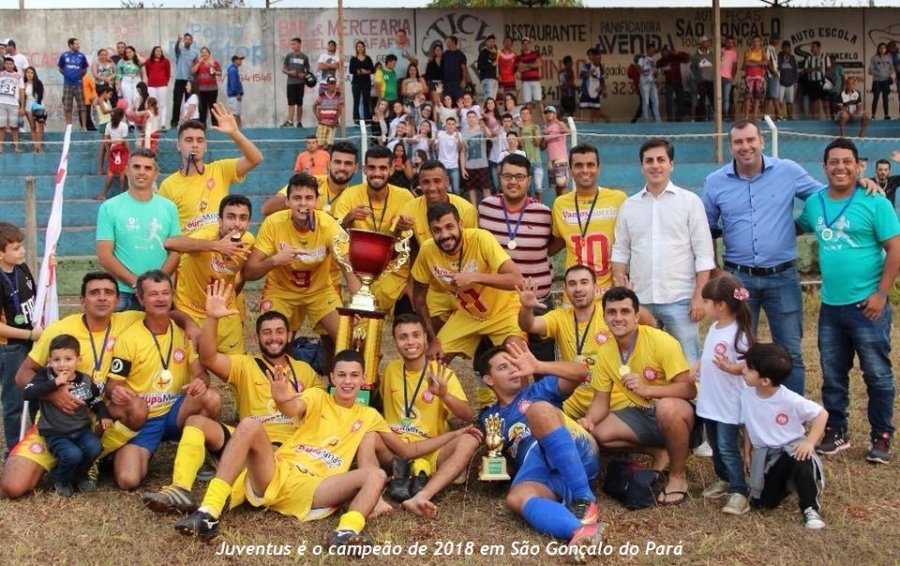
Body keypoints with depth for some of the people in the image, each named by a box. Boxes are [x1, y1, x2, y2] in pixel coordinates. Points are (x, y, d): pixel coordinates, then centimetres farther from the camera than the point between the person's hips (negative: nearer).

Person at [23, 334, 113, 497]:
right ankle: (60, 479, 6)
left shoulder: (85, 381, 2)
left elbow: (97, 401, 18)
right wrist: (55, 383, -27)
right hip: (56, 433, -3)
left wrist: (104, 415, -3)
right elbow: (27, 394, -22)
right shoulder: (46, 376, -6)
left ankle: (79, 475, 8)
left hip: (81, 429, 3)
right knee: (72, 454, -29)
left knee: (94, 448, -26)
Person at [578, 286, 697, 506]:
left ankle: (678, 475, -15)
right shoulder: (605, 352, -5)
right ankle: (659, 453, 6)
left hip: (677, 413, -6)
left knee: (667, 407, -39)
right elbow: (601, 401, 0)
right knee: (596, 433, -14)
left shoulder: (661, 341, -22)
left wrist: (646, 389, -36)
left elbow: (689, 389, -24)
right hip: (643, 414, 6)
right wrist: (589, 420, -22)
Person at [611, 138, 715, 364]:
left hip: (679, 299, -3)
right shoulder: (629, 206, 11)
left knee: (687, 363, -1)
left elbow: (703, 254, -2)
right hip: (640, 300, 3)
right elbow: (620, 250, 13)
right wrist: (618, 276, -6)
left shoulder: (690, 202, 1)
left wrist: (699, 296, -9)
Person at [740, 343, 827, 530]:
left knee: (803, 466, -39)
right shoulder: (746, 395, -10)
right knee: (764, 502, 2)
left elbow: (821, 414, -15)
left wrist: (810, 442, -23)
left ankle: (810, 509, -16)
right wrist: (747, 451, 6)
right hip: (764, 452, 4)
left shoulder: (790, 400, -23)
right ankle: (784, 482, 35)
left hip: (792, 446, -4)